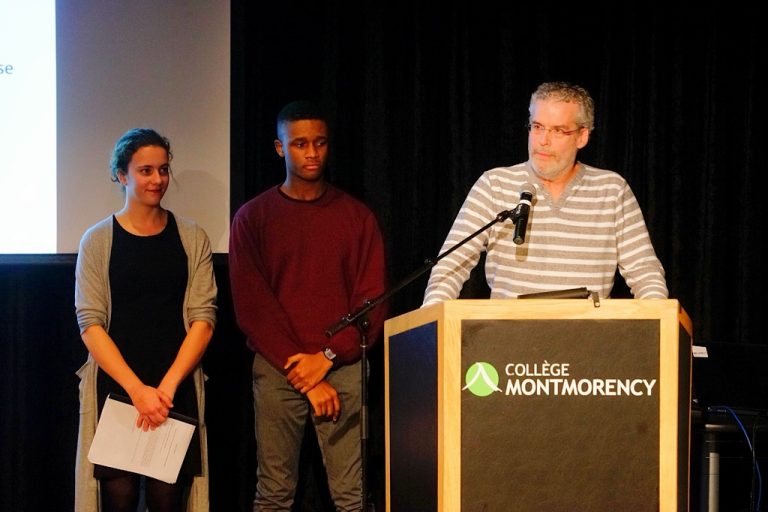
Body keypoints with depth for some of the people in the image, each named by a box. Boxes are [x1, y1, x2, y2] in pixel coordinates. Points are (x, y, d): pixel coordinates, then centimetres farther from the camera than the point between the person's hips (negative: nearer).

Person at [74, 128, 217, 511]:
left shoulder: (191, 239, 7)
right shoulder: (98, 240, 4)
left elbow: (203, 317, 2)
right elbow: (90, 323, -3)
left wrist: (167, 386, -10)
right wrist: (136, 389, -13)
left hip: (177, 391, 1)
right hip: (114, 388, -1)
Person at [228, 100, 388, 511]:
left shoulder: (357, 216, 9)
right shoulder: (252, 218, 6)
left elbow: (372, 301, 5)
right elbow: (252, 307, 0)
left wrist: (326, 358, -9)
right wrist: (305, 379, -7)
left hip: (343, 368, 0)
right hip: (277, 371, 0)